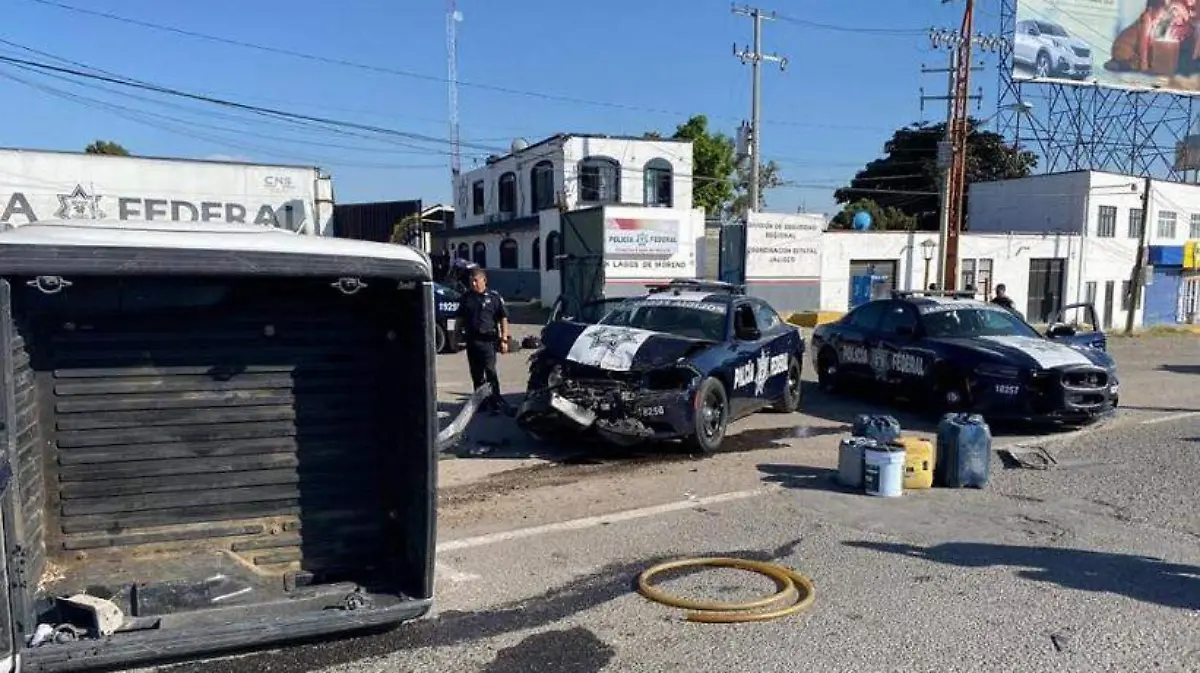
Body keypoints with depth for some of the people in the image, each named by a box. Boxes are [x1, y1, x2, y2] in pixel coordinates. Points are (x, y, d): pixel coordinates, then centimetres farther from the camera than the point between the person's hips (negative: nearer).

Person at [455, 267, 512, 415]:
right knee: (476, 374, 11)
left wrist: (504, 339, -6)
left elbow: (503, 319, 0)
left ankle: (496, 402, -8)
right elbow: (460, 318, 20)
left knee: (490, 371, -11)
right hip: (471, 340, 5)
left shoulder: (494, 296, -1)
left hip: (487, 340, -5)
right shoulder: (466, 297, 12)